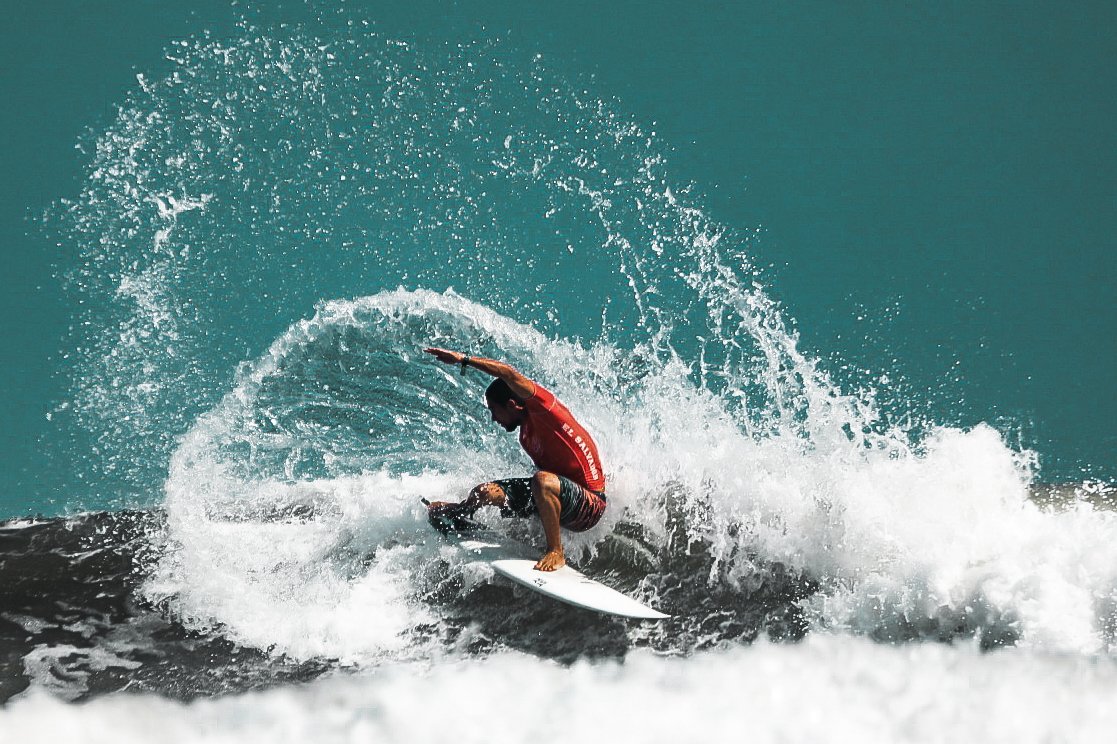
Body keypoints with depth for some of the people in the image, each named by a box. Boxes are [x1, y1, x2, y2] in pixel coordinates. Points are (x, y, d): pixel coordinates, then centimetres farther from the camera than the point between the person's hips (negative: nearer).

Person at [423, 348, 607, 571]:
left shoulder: (543, 408, -18)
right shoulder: (525, 431, 9)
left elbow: (510, 375, -31)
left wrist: (464, 360, -25)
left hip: (590, 507, -9)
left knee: (543, 480, -39)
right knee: (487, 492, 3)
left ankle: (556, 552, -24)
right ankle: (457, 510, 35)